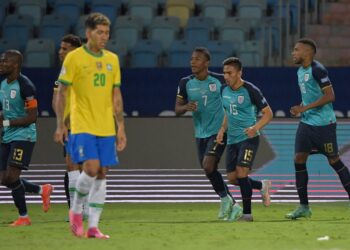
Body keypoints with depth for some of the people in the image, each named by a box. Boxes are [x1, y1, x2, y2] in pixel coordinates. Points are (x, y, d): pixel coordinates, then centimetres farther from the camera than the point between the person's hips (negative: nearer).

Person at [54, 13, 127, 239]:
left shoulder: (112, 59, 10)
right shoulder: (74, 58, -4)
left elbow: (116, 95, 14)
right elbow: (61, 92, -1)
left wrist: (121, 127, 10)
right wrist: (60, 125, -6)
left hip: (106, 127, 5)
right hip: (82, 125, -5)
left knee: (102, 174, 1)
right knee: (91, 168, -18)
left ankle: (93, 226, 5)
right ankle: (76, 210, 6)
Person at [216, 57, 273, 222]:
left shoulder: (250, 90, -14)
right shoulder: (224, 90, 6)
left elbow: (268, 113, -10)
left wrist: (256, 127, -26)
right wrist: (222, 130, 7)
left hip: (249, 138, -7)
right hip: (232, 140, 7)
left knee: (241, 173, -17)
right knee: (232, 178, 4)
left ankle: (247, 213, -6)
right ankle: (262, 186, 30)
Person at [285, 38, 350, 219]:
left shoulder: (317, 70, -15)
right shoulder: (300, 71, 13)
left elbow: (330, 96, -21)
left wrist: (305, 108, -21)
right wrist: (299, 108, 7)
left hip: (323, 123, -8)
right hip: (306, 123, 9)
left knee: (334, 160, -1)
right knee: (299, 159, 0)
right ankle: (304, 207, 5)